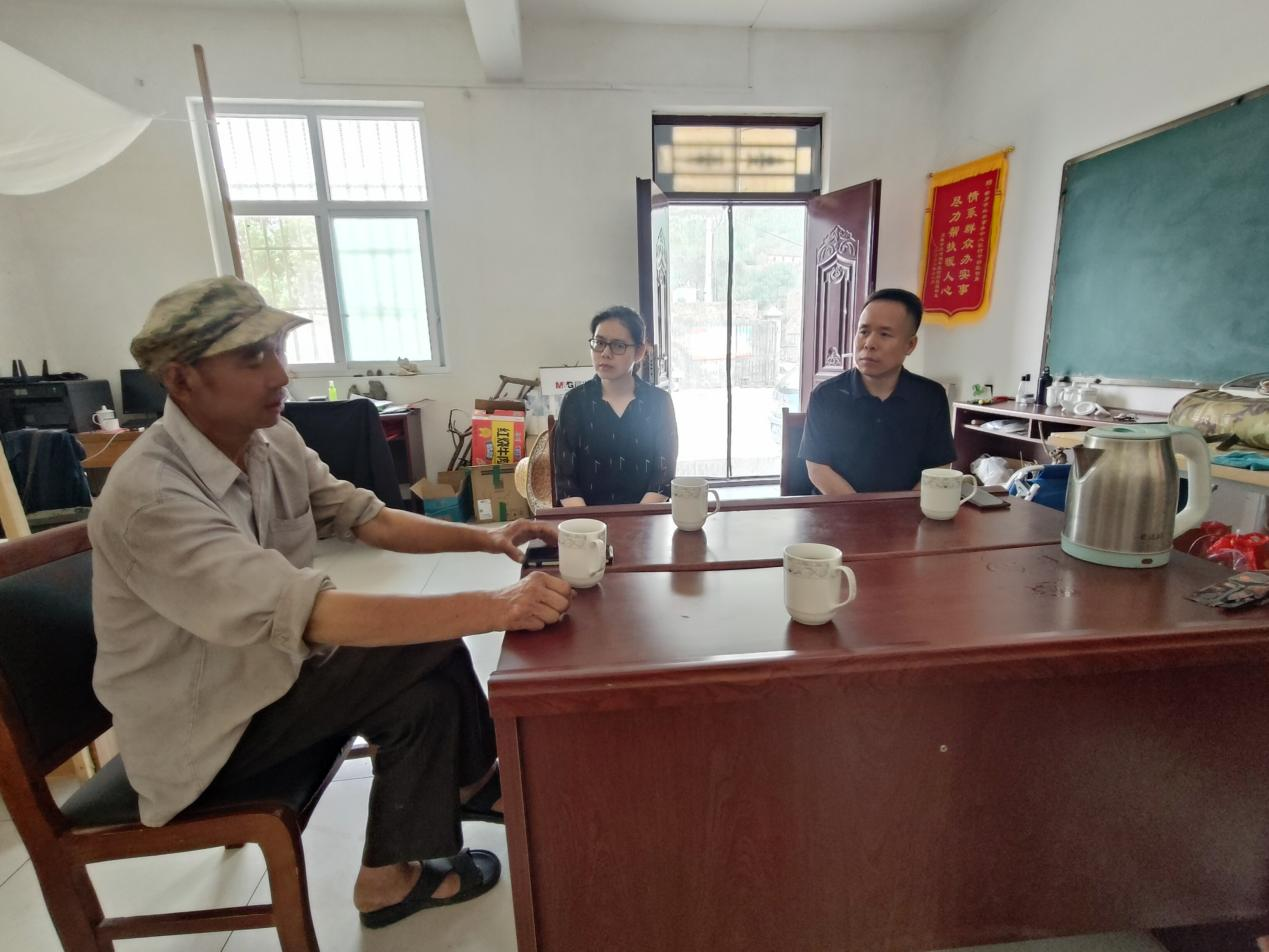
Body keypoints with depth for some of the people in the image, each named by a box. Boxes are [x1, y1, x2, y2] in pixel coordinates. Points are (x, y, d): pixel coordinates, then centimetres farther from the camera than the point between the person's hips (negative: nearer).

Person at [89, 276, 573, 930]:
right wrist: (494, 608, -45)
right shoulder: (150, 496, -31)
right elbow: (309, 613, -40)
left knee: (430, 690, -8)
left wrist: (487, 538, -15)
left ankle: (470, 786, 22)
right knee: (429, 646, -16)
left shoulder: (274, 441, -7)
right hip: (200, 729, -6)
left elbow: (368, 518, -2)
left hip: (260, 665, 6)